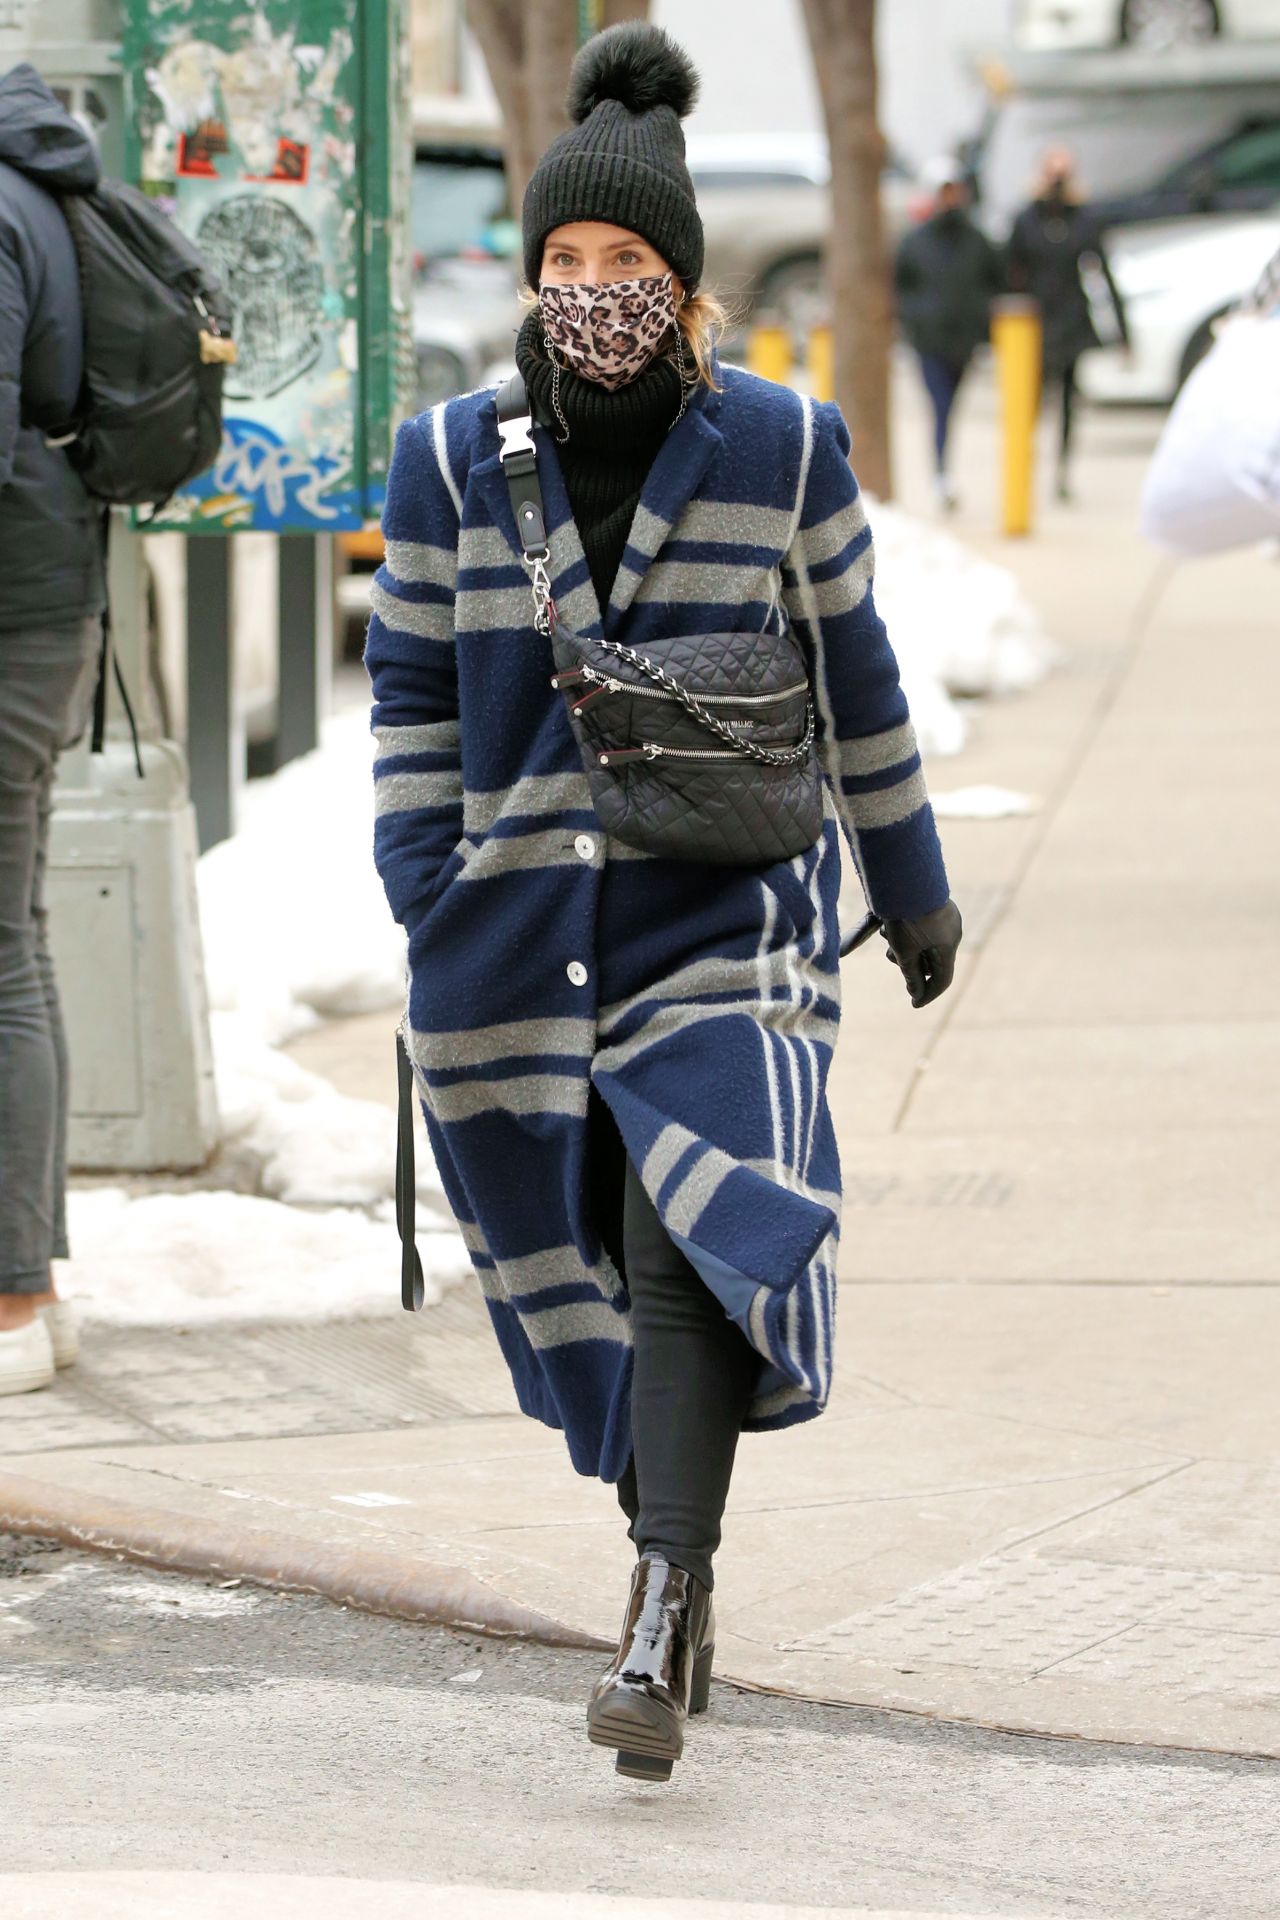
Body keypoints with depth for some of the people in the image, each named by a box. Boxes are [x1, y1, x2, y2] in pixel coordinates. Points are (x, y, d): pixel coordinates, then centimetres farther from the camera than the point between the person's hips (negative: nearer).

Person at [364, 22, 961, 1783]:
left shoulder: (782, 448, -1)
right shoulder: (452, 462, 0)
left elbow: (853, 679, 9)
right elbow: (411, 701, 5)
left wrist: (914, 888, 17)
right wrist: (428, 925, 0)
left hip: (724, 921, -2)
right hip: (519, 936, 2)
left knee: (695, 1245, -18)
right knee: (582, 1274, 8)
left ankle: (660, 1619, -21)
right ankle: (680, 1568, 28)